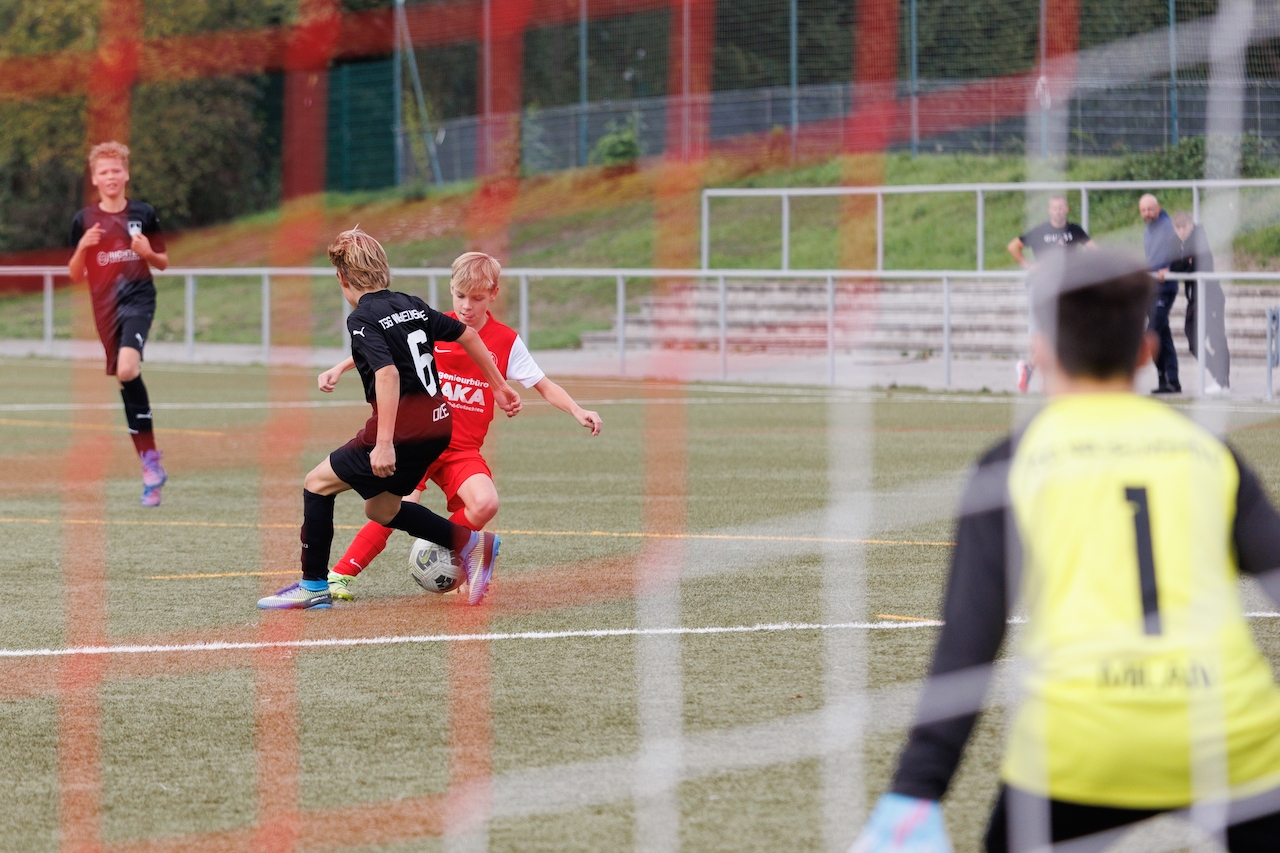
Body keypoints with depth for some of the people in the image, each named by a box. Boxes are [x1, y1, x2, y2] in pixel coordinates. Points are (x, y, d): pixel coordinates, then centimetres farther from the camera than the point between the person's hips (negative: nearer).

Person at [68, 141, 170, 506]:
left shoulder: (144, 213, 4)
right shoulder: (84, 220, 6)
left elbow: (163, 263, 12)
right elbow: (75, 275, 9)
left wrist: (148, 253, -10)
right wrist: (82, 247, -10)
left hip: (138, 297, -3)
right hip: (105, 307, 3)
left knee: (127, 370, -25)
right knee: (128, 384, 6)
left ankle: (150, 462, -15)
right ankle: (150, 464, 13)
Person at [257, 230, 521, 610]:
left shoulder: (362, 318, -11)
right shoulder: (412, 305, 11)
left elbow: (388, 373, -25)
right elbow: (466, 335, 19)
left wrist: (384, 444, -28)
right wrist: (499, 387, 31)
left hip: (403, 426, -8)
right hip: (439, 424, 8)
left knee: (318, 483, 6)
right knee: (380, 508, 23)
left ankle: (314, 587, 7)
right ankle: (470, 543, 13)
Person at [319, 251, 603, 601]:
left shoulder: (506, 342, 1)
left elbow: (544, 386, 5)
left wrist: (577, 411, -9)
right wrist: (339, 368, 5)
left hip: (463, 449, 2)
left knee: (485, 503, -25)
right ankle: (341, 574, -8)